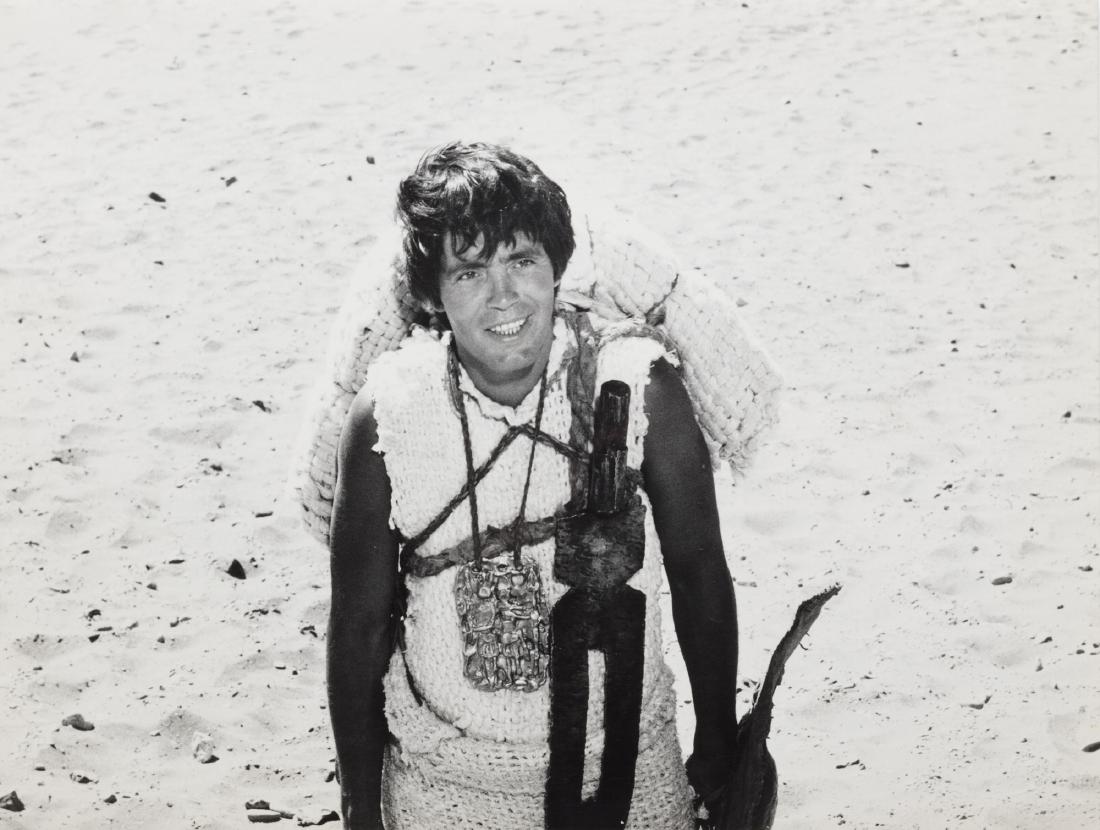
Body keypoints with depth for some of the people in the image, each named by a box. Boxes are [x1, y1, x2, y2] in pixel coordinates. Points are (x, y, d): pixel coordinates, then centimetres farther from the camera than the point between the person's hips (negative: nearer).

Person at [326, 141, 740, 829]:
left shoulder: (638, 384, -16)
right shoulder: (388, 416, -16)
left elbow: (700, 577, -4)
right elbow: (359, 627, -6)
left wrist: (718, 751, 4)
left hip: (625, 771, 1)